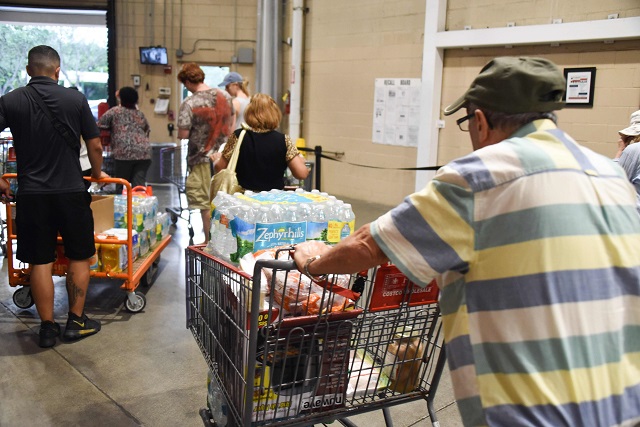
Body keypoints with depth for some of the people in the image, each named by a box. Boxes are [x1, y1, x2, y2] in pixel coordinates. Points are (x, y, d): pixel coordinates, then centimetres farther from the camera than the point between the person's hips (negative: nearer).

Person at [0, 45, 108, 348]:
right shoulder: (76, 99, -4)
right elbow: (95, 146, -2)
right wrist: (97, 174, 17)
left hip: (31, 194, 1)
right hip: (71, 192, -1)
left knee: (40, 262, 8)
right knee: (79, 257, 12)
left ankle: (48, 327, 15)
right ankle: (76, 321, 18)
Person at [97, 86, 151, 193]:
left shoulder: (115, 111, 9)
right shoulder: (141, 115, 21)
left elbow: (99, 125, 9)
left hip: (124, 153, -3)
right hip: (144, 153, 3)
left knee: (121, 186, 7)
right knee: (139, 185, -1)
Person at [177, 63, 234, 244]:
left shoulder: (189, 104, -16)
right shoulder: (225, 96, 2)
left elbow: (183, 134, -16)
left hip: (202, 158, -5)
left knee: (206, 202, 4)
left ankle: (209, 240, 11)